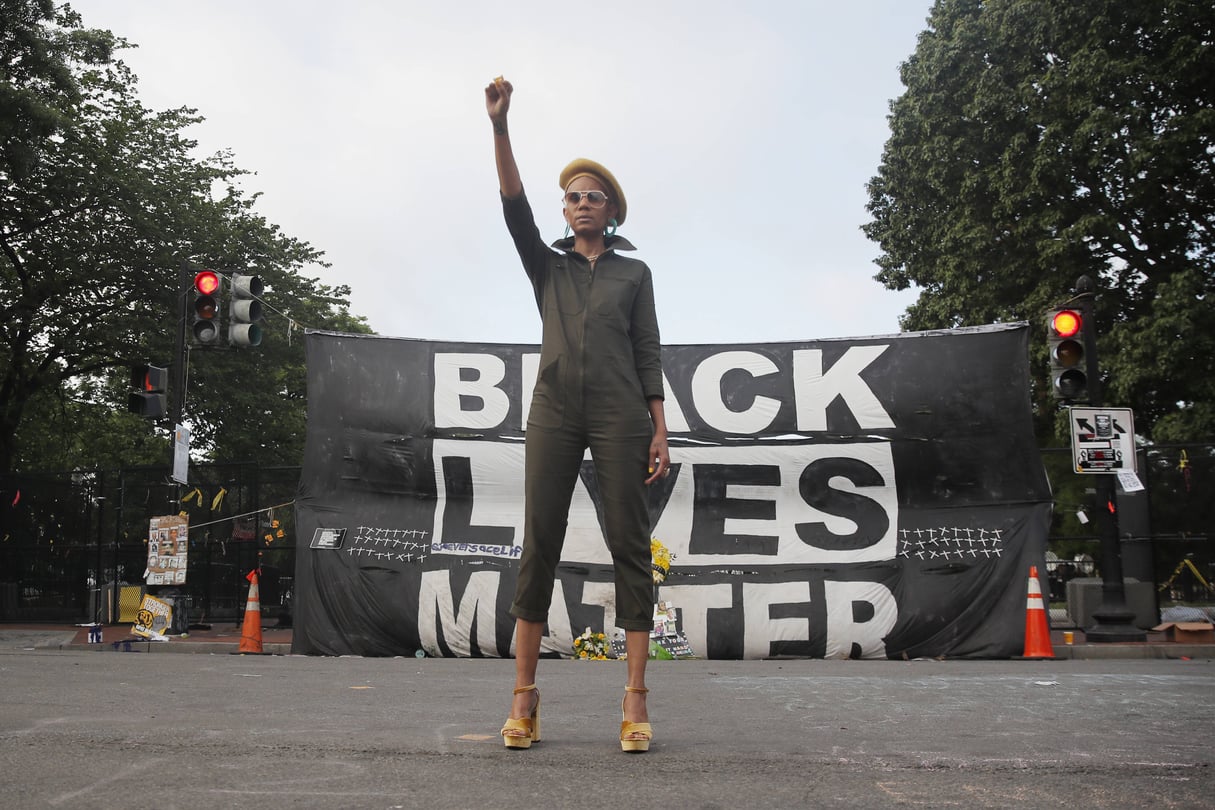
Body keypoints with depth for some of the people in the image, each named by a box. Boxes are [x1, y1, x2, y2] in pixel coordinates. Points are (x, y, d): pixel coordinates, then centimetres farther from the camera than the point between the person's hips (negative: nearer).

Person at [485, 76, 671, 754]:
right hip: (554, 412, 1)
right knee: (539, 545, -4)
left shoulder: (634, 273, 14)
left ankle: (636, 698, -3)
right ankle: (525, 696, 1)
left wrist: (659, 430, -1)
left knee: (630, 544, -5)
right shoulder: (547, 266, 18)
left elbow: (649, 352, 8)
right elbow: (515, 206, 4)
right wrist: (500, 126, -7)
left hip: (619, 416, -1)